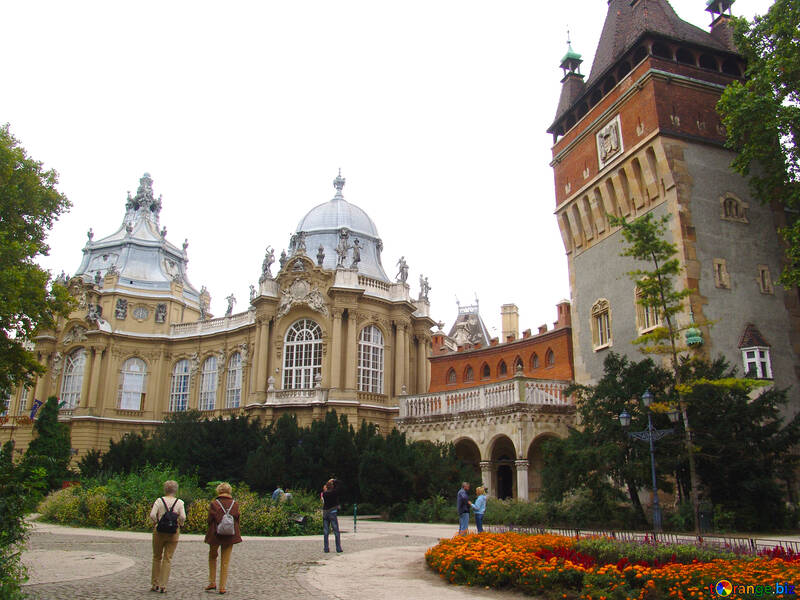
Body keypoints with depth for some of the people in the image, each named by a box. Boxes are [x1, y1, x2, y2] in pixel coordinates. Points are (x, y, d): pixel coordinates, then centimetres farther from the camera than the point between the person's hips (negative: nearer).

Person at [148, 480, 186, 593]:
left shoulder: (159, 501, -1)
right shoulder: (179, 502, -2)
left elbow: (152, 515, -11)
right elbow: (183, 517, -11)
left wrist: (155, 523, 6)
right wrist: (179, 524, 9)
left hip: (159, 530, 1)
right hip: (173, 532, -1)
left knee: (157, 557, 14)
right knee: (168, 559, 6)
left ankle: (154, 584, 19)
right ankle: (163, 585, 5)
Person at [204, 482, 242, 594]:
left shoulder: (213, 504, -10)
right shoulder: (235, 504, -4)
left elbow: (210, 520, -5)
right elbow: (237, 520, 1)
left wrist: (211, 533, 12)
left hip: (215, 535, -1)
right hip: (230, 535, 1)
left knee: (212, 557, 22)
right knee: (225, 562, 9)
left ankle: (212, 582, 18)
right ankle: (222, 587, 10)